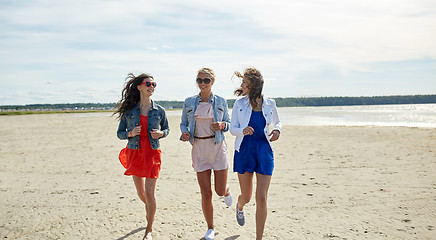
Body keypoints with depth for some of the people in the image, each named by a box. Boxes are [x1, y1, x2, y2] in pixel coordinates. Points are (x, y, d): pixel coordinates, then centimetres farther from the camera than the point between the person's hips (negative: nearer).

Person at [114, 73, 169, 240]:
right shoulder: (129, 110, -1)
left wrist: (161, 133, -8)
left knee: (149, 192, -6)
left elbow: (166, 129, 14)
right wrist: (130, 133, -17)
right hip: (134, 153, 1)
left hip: (152, 153, -1)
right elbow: (119, 133, 4)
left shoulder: (159, 110, 0)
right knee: (140, 192, 13)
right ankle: (149, 209, 48)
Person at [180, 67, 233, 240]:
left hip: (218, 147, 0)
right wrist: (185, 134, -9)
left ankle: (227, 191, 42)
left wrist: (222, 125, -13)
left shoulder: (221, 102, 2)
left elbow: (228, 123, 9)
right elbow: (184, 123, 12)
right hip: (199, 149, 1)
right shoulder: (189, 102, 4)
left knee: (220, 191, 1)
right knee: (206, 193, 0)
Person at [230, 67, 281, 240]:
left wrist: (277, 131, -6)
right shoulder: (239, 104, -1)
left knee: (261, 198, -7)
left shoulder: (269, 104, 1)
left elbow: (277, 123, 17)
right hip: (244, 150, 0)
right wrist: (243, 130, -22)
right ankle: (239, 206, 50)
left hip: (264, 151, 0)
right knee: (246, 197, 10)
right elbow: (232, 128, 1)